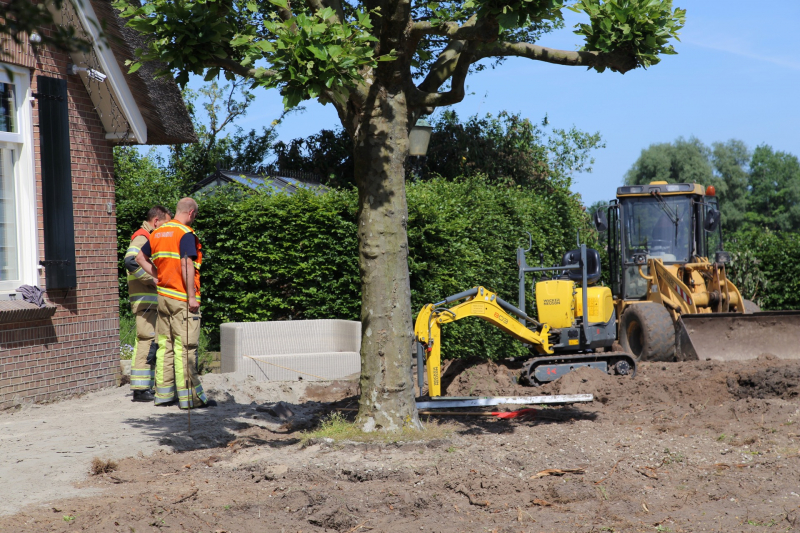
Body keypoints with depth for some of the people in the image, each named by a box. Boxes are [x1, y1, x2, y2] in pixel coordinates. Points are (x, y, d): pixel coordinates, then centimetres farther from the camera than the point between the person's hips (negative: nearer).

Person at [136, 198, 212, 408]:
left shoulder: (158, 233, 12)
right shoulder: (186, 234, -12)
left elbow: (141, 258, 23)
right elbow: (187, 266, -20)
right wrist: (192, 296, -18)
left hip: (163, 295, 8)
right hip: (182, 297, -8)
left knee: (165, 345, 12)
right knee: (185, 347, -6)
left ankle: (163, 393, 16)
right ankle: (188, 397, -5)